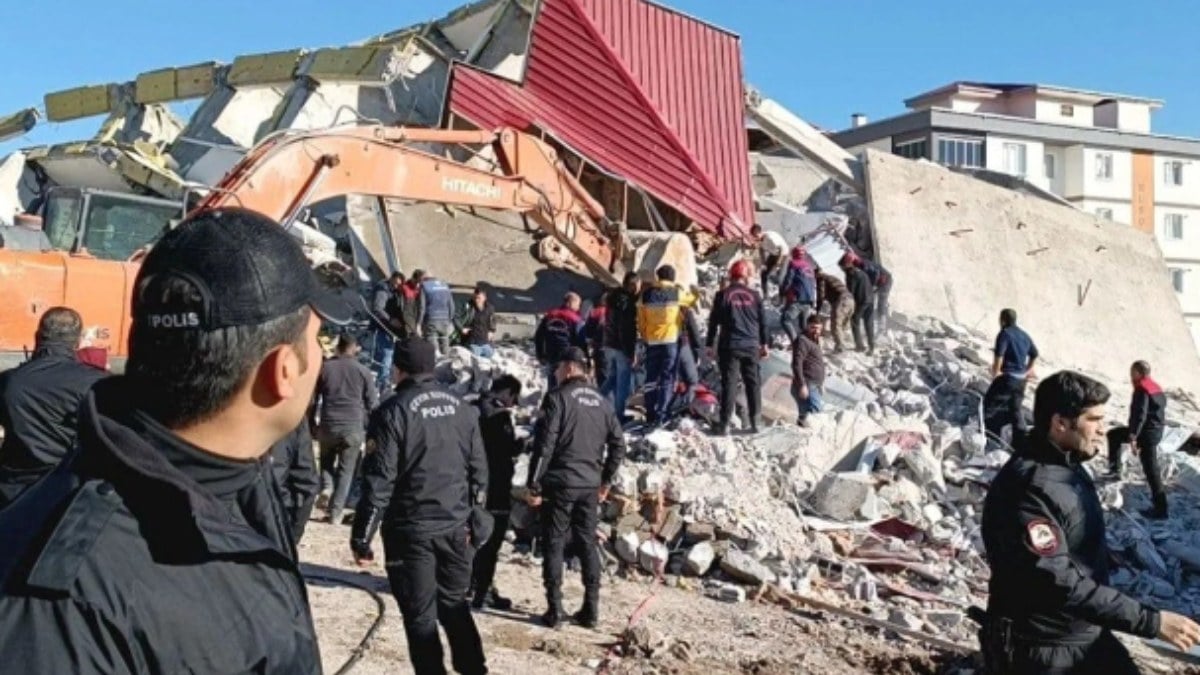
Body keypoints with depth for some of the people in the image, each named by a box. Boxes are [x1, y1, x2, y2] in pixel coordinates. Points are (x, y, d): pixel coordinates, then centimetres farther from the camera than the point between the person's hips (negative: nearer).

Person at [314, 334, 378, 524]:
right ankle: (335, 512, 3)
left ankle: (326, 488, -1)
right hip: (353, 427, -1)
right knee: (345, 470, 6)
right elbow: (371, 403, 3)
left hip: (328, 425, 2)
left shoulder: (324, 367, 4)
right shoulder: (362, 370, 0)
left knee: (326, 462, 24)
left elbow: (313, 398, 8)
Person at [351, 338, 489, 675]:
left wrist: (361, 536, -7)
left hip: (411, 530, -5)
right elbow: (479, 471, 11)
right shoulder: (463, 409, 6)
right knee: (454, 603, 20)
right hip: (456, 527, 5)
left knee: (420, 614, 6)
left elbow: (378, 481, -14)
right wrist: (474, 521, 21)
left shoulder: (393, 412, -11)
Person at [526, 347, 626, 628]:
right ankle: (591, 609, 15)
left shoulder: (558, 397, -9)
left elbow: (544, 444, -14)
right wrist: (606, 480, 20)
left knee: (553, 544, 5)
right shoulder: (601, 401, 10)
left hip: (560, 483, -5)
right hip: (590, 485, 5)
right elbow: (618, 444, 13)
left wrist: (534, 484, -9)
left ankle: (554, 609, 7)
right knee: (587, 543, 12)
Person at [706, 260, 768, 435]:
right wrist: (764, 344, 19)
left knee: (729, 383, -3)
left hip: (729, 346, -2)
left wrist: (709, 344, 5)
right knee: (752, 382, 11)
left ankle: (725, 423, -6)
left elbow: (714, 321, -2)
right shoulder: (754, 295, 4)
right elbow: (763, 322, 9)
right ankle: (755, 420, 12)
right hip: (751, 346, 2)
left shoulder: (723, 295, -4)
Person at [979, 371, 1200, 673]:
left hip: (1091, 636, 9)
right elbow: (1060, 583, -32)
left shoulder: (1070, 467, 5)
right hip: (1040, 650, -9)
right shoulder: (1028, 488, -27)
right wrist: (1152, 621, -30)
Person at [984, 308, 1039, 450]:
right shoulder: (1024, 335, 14)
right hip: (1021, 379, 8)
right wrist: (1029, 369, 34)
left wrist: (996, 371, -13)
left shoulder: (1004, 334, -10)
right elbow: (1034, 354, 24)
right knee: (1015, 409, 18)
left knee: (991, 405, -2)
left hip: (1007, 376, -8)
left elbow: (999, 354, -22)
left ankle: (993, 441, -8)